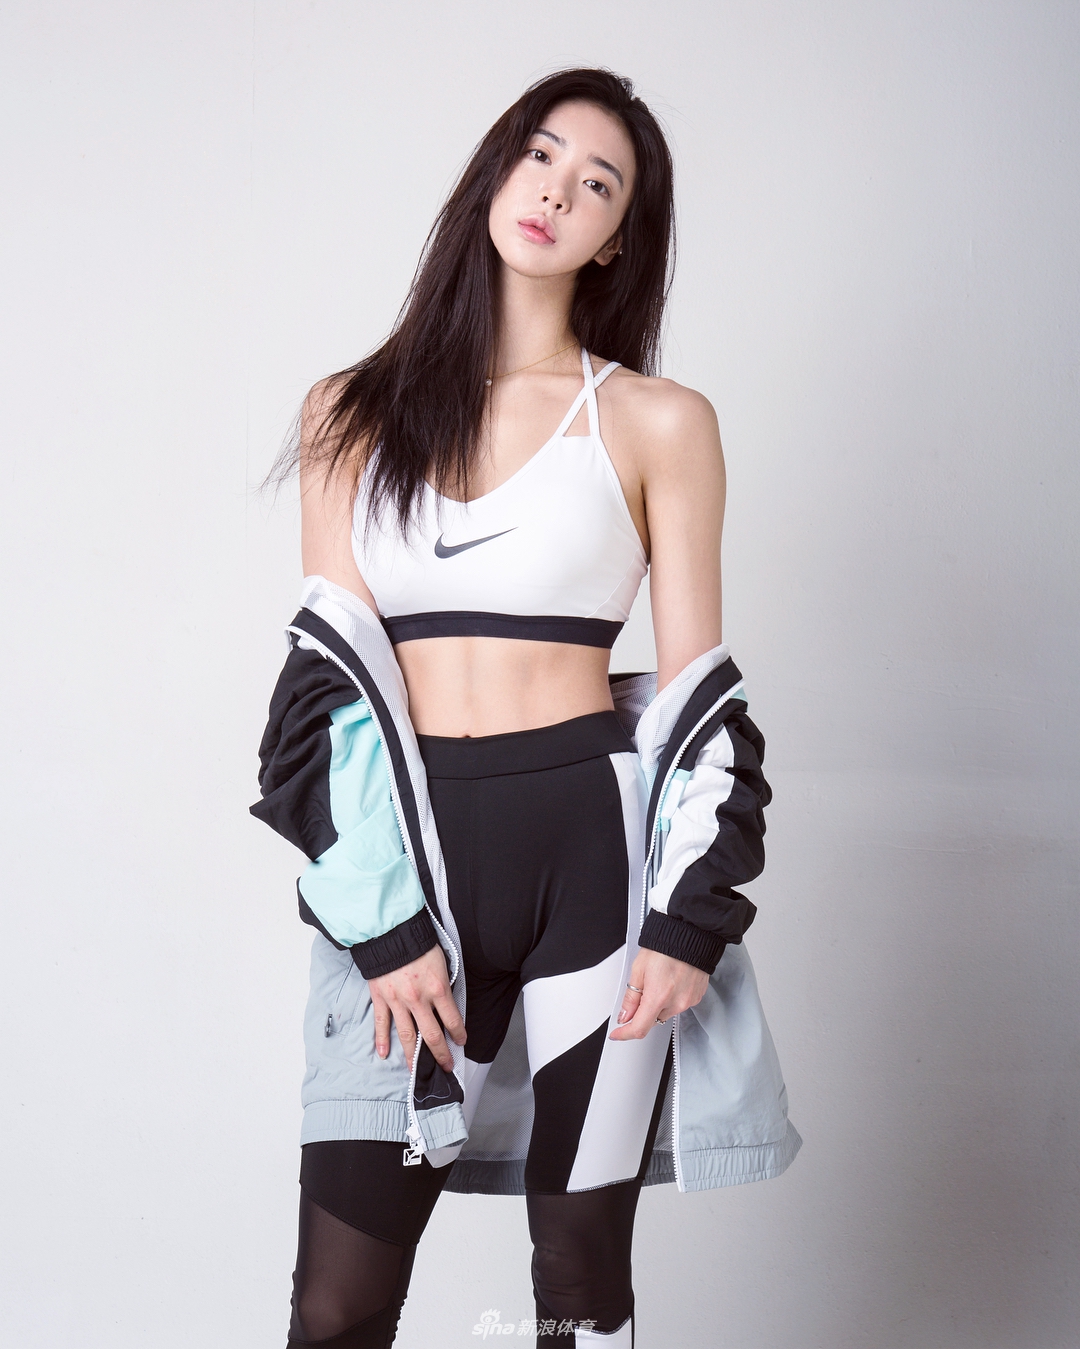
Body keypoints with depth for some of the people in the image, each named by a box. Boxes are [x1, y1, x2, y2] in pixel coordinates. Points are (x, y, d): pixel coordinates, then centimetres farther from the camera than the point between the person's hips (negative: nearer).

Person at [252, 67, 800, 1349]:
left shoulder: (659, 423, 5)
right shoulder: (353, 413, 9)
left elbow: (695, 687, 4)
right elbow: (330, 673, 2)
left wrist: (688, 922, -6)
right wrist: (382, 920, -7)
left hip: (593, 852, -1)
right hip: (402, 851, 1)